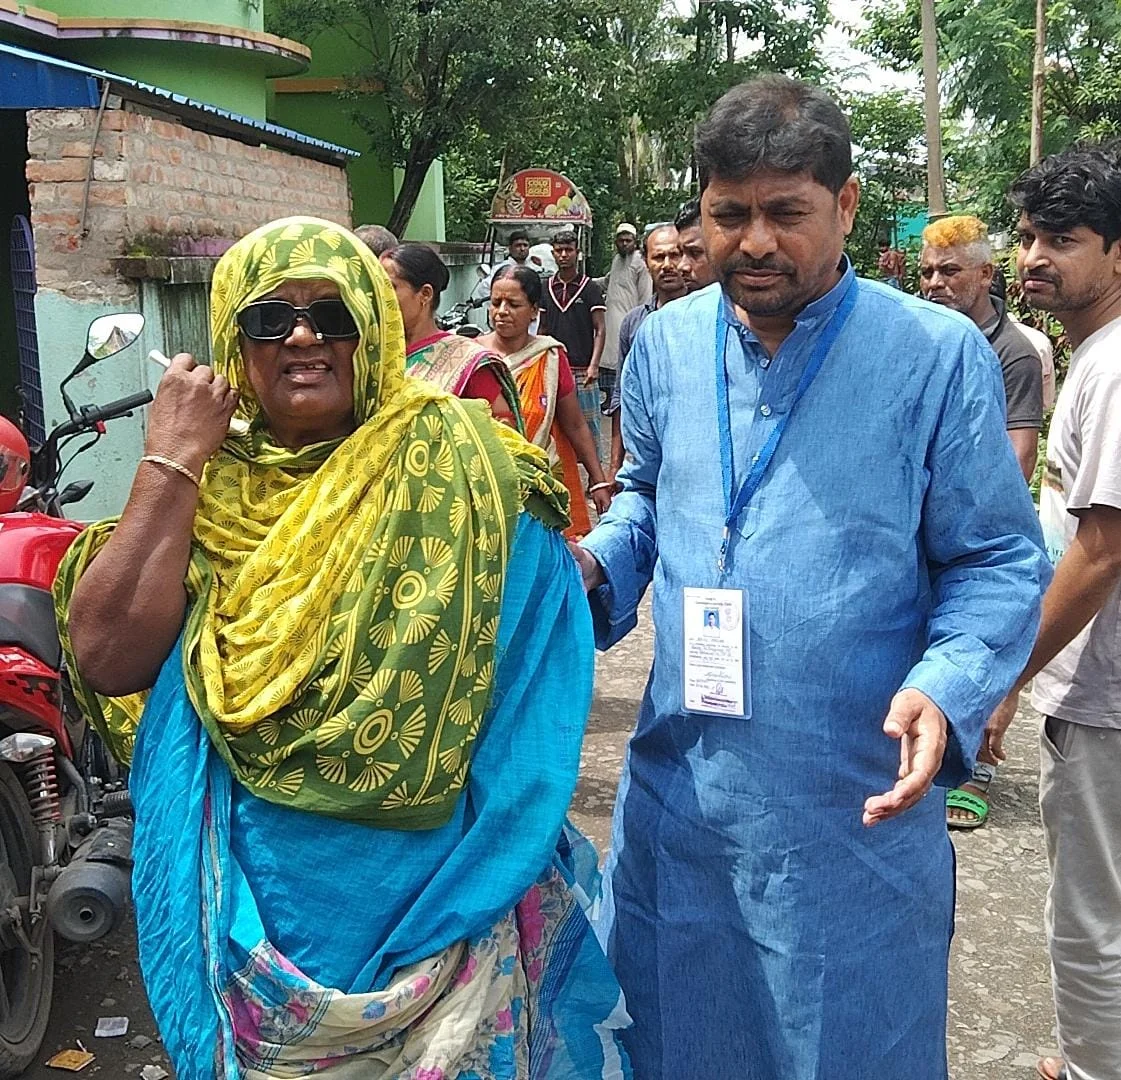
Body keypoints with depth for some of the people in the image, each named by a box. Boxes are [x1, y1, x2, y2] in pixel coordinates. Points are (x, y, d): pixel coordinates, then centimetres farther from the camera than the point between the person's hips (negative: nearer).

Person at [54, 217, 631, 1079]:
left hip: (434, 892, -2)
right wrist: (171, 462, -12)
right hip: (251, 902, 3)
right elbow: (107, 658, -12)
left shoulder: (454, 458, -8)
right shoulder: (208, 485, 1)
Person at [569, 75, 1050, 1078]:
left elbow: (999, 563, -6)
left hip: (859, 807, -3)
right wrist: (591, 567, -2)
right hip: (677, 791, 4)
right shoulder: (665, 343, 2)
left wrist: (947, 688, -23)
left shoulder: (937, 354, -10)